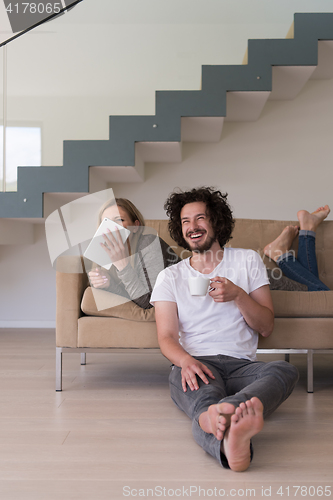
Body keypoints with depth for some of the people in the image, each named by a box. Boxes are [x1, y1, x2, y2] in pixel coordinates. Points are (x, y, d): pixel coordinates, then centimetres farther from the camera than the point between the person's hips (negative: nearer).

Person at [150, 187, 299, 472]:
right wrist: (186, 360, -21)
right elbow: (167, 337, 4)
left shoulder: (248, 261, 16)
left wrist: (238, 295, -9)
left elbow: (266, 327, 12)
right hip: (195, 365, -1)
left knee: (285, 370, -34)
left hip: (242, 365, 2)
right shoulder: (170, 277, 15)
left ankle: (214, 415, -63)